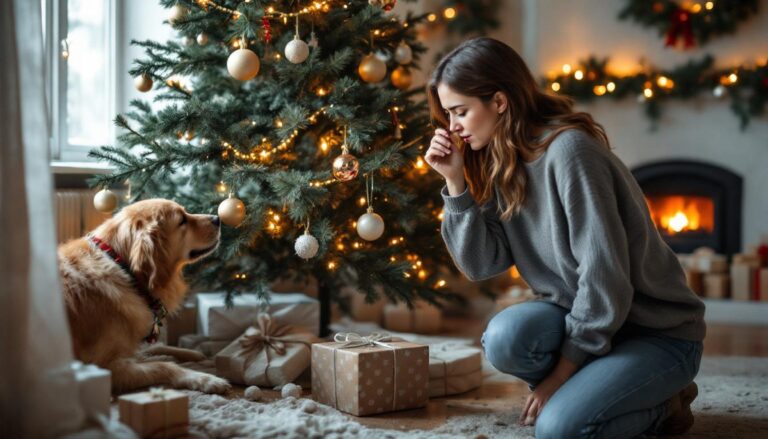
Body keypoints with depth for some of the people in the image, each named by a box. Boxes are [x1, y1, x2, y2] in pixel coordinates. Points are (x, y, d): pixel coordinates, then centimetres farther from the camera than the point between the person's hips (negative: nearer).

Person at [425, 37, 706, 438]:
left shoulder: (569, 150, -22)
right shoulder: (502, 164, 3)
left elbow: (604, 278, -24)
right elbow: (481, 264, -2)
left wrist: (561, 372, -18)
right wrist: (456, 182, -10)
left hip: (659, 331, -6)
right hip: (581, 318, 6)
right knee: (505, 336, -25)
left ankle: (662, 404, 4)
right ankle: (581, 390, 3)